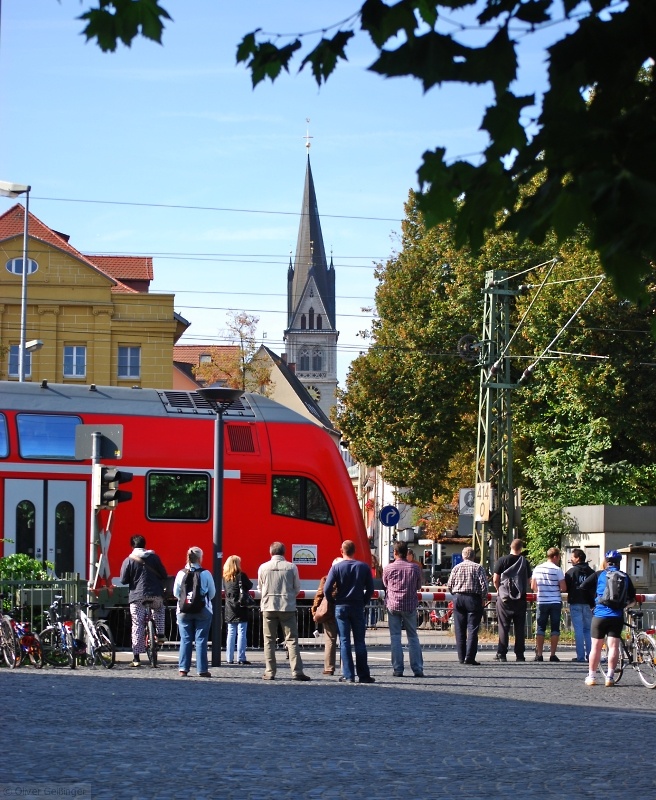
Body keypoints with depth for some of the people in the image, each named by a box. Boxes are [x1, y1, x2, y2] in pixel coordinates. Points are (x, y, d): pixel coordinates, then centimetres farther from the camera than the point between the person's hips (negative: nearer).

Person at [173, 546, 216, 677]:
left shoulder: (181, 574, -3)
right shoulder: (206, 574, -8)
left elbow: (176, 593, 4)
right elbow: (212, 593, 0)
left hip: (184, 611, 2)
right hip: (203, 611, -2)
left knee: (185, 640, 7)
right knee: (201, 640, 2)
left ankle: (183, 668, 5)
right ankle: (202, 670, 1)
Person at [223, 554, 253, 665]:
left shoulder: (225, 577, 4)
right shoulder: (241, 575, -12)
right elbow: (249, 586, -4)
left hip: (230, 609, 5)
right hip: (241, 608, -5)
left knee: (231, 633, 10)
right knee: (241, 633, -2)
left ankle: (229, 658, 10)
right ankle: (241, 658, -6)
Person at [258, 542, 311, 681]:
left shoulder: (263, 568, -1)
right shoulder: (291, 567, -4)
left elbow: (261, 587, 9)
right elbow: (297, 588, 4)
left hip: (268, 607, 1)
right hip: (287, 607, -1)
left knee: (269, 640, 8)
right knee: (292, 640, 1)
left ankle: (269, 672, 5)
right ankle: (297, 671, -7)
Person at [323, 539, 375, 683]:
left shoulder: (336, 567, -6)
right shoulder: (363, 567, 1)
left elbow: (327, 589, -10)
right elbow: (370, 589, 2)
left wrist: (332, 601, 6)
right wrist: (363, 603, 12)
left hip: (341, 607, -2)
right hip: (358, 607, 2)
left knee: (344, 641, 1)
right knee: (359, 642, 6)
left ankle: (348, 675, -3)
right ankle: (363, 675, 5)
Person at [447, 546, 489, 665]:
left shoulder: (456, 568, 6)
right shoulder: (478, 568, -2)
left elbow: (449, 585, 4)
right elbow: (484, 584, -9)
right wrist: (483, 599, 2)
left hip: (458, 598, 3)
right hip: (473, 598, -3)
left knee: (460, 630, 8)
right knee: (472, 629, -3)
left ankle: (461, 657, 10)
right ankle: (470, 657, -11)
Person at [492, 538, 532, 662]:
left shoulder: (502, 560, -6)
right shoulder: (525, 562, 1)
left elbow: (495, 579, -8)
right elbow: (528, 581, 7)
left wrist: (499, 590, 9)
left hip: (505, 598, -2)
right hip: (521, 599, 2)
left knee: (504, 626, 2)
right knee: (520, 627, 7)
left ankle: (501, 654, -2)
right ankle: (519, 654, 7)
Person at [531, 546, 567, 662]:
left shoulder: (537, 569, 3)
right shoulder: (557, 570, -9)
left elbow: (533, 587, 7)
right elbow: (563, 588, -10)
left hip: (542, 602, 3)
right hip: (555, 602, -3)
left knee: (540, 628, 7)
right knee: (555, 628, 4)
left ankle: (539, 654, 4)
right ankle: (553, 655, 1)